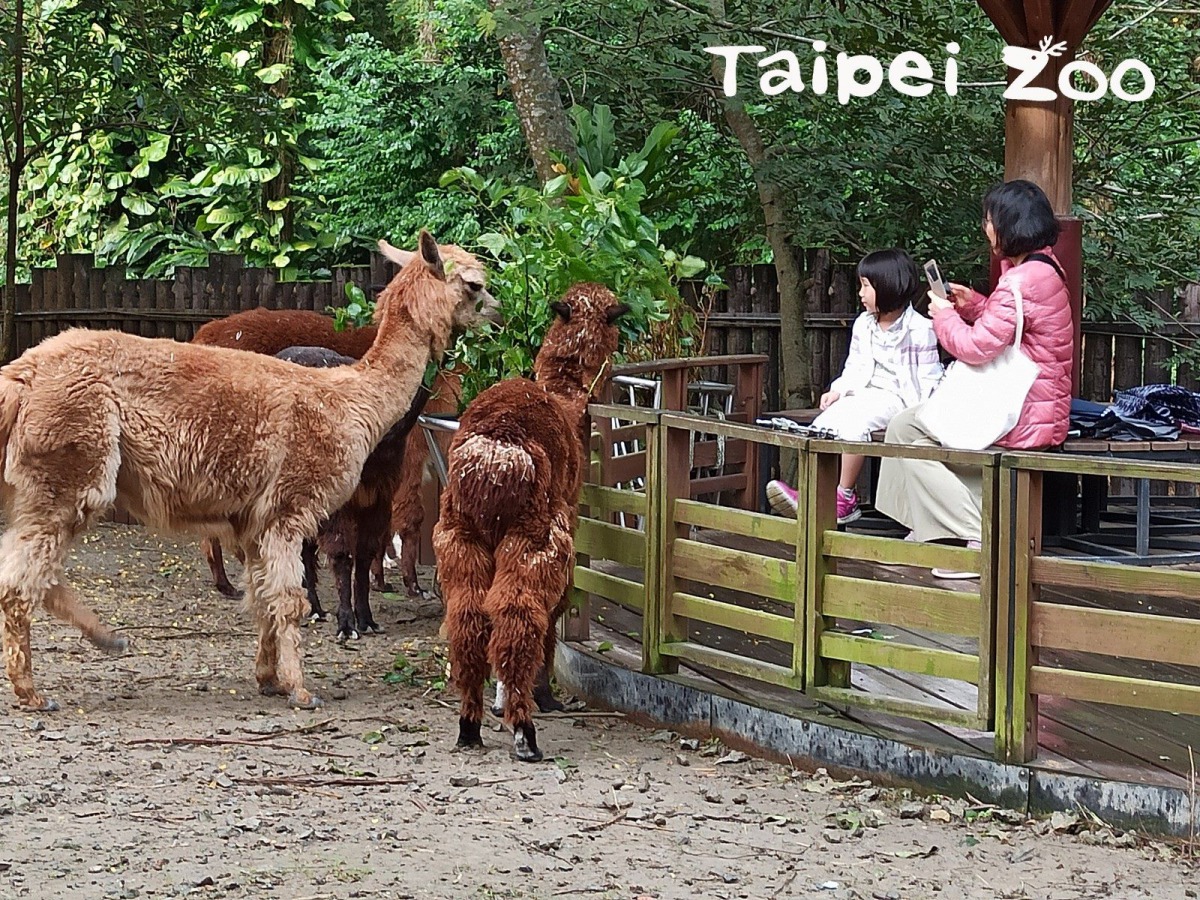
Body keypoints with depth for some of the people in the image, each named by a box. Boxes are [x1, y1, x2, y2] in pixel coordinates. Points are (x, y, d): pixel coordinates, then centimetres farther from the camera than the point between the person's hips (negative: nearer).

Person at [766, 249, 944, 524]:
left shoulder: (919, 329, -5)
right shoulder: (863, 325, 16)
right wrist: (839, 389, 0)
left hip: (895, 397, -6)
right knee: (823, 423, -22)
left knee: (853, 424, -33)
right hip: (862, 393, 6)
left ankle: (845, 496, -27)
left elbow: (929, 377, -5)